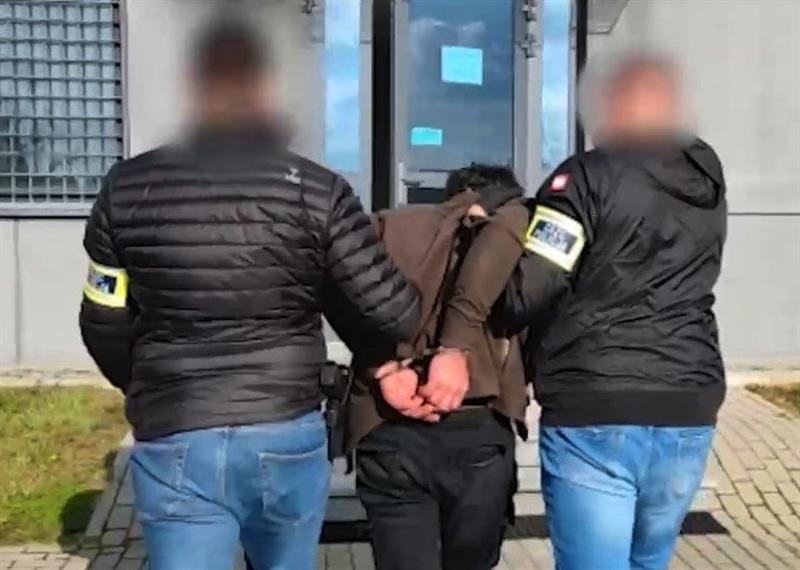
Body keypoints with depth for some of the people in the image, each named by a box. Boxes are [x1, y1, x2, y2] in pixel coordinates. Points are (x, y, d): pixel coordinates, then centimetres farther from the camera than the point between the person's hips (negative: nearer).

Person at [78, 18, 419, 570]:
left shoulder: (128, 188, -1)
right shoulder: (318, 190, -7)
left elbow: (104, 320, 7)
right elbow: (395, 311, -7)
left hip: (174, 443, 0)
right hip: (289, 438, 1)